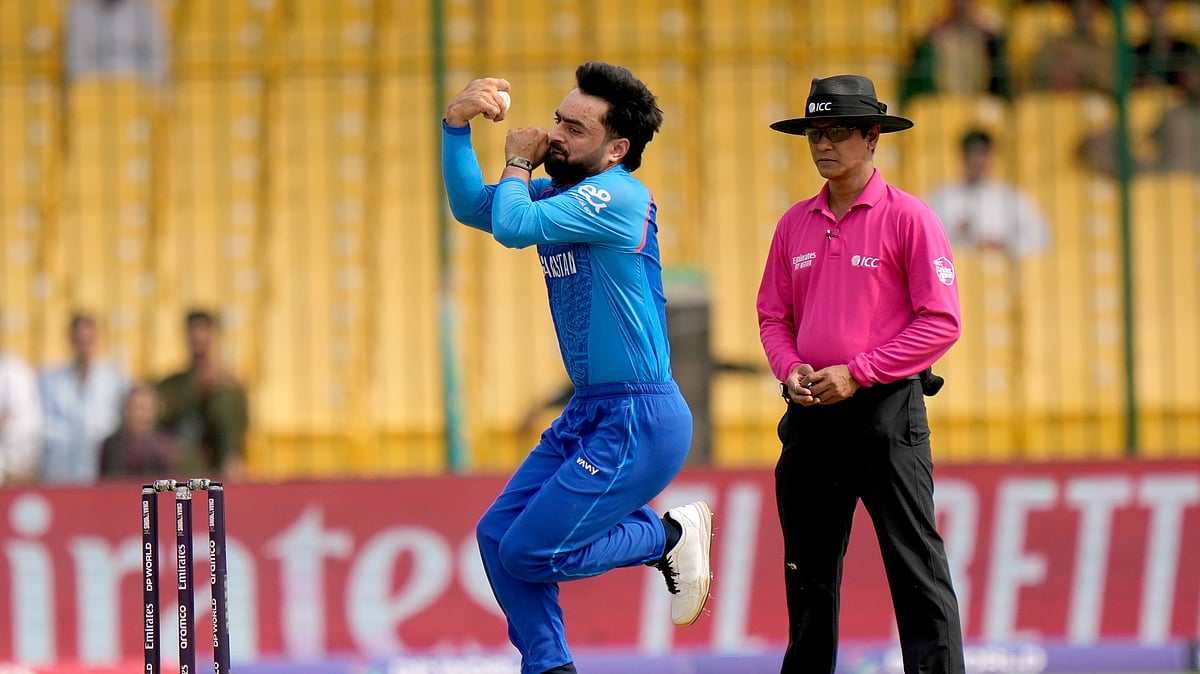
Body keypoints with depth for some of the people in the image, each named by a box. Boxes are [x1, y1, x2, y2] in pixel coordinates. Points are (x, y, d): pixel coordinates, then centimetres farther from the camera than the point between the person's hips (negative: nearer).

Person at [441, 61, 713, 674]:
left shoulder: (616, 197, -17)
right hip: (588, 415, 9)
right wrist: (457, 124, 1)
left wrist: (518, 162, -7)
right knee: (497, 535, 6)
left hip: (640, 422, -9)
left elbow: (512, 226, -25)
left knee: (529, 553, -10)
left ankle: (670, 536, 7)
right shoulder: (560, 193, 11)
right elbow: (472, 207, 14)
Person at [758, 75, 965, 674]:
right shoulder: (796, 223, 12)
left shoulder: (908, 219, -5)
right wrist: (791, 369, -3)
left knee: (916, 567, -9)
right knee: (808, 567, 12)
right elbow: (773, 314, 18)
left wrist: (857, 373, -14)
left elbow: (941, 322, -9)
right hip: (810, 413, 6)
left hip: (885, 408, -6)